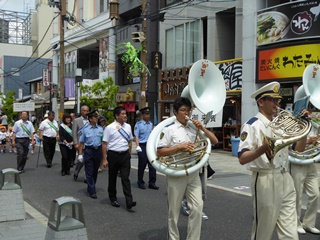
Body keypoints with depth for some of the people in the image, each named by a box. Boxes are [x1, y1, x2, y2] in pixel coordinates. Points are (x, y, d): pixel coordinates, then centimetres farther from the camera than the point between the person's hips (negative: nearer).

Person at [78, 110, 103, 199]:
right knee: (89, 172, -3)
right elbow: (81, 142, -1)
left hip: (98, 150, 4)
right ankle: (92, 191, 1)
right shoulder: (85, 129, -2)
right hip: (88, 151, -4)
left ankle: (90, 187, 31)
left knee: (95, 171, 14)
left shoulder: (100, 128, 7)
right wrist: (80, 154, -4)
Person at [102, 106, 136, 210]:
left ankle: (129, 202, -9)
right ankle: (113, 199, 30)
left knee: (125, 178, -4)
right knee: (112, 178, 12)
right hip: (113, 155, -2)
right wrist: (104, 159, -11)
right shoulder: (110, 128, -9)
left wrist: (129, 154, 13)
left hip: (125, 155, 3)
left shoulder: (128, 127, 5)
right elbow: (104, 144, -9)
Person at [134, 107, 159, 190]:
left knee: (152, 165, 2)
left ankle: (152, 183, 11)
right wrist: (137, 146, -16)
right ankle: (140, 183, 19)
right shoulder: (138, 124, -4)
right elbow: (136, 136, -8)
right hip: (142, 146, -4)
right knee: (142, 165, 6)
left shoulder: (151, 124, 10)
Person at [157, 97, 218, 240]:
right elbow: (159, 152, -11)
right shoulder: (169, 129, -6)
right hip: (176, 174, -4)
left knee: (197, 207, 0)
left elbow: (214, 140, 8)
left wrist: (202, 128, -7)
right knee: (174, 210, 8)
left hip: (193, 173, 4)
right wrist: (179, 147, -20)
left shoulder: (194, 128, 9)